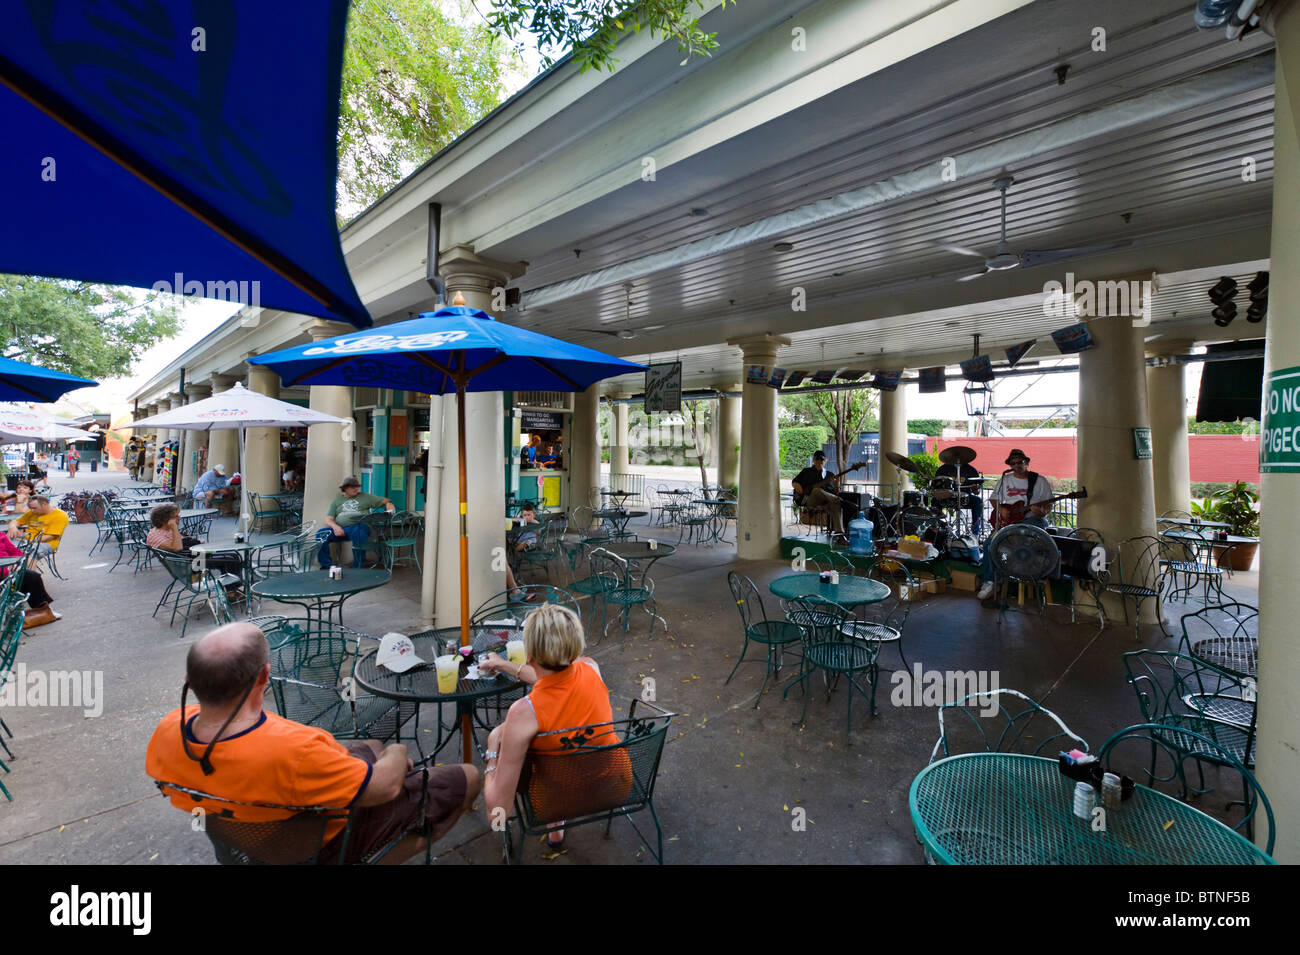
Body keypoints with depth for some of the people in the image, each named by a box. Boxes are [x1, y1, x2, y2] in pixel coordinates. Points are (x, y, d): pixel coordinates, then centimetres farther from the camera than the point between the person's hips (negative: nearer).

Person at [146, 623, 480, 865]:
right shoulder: (293, 749, -44)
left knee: (373, 745, 31)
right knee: (468, 778, 2)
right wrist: (398, 752, -7)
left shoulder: (168, 732, -23)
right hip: (332, 837, -7)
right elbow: (385, 787, -29)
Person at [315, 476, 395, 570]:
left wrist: (389, 504, -7)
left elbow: (385, 500, 18)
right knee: (320, 534, -24)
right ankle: (326, 566, -14)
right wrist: (335, 527, -8)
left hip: (358, 526, -3)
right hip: (340, 528, 3)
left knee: (358, 534, -39)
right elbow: (328, 519, 14)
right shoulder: (336, 501, 23)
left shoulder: (365, 497, 20)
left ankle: (357, 568, -30)